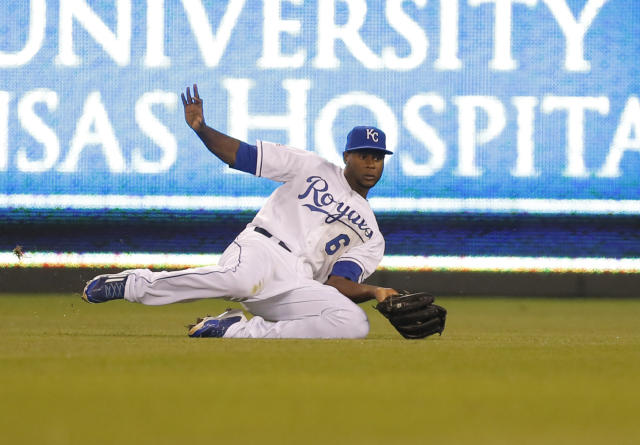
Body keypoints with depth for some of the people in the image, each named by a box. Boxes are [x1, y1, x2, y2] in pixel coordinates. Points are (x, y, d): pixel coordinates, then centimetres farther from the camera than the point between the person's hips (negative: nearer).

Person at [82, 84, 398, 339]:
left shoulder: (371, 238, 23)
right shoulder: (313, 168, 18)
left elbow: (338, 285, 8)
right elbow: (238, 154, 11)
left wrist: (372, 292, -14)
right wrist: (201, 129, -6)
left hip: (298, 287, 3)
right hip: (262, 249, -3)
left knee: (355, 324, -27)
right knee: (235, 280, -41)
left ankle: (235, 331, -24)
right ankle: (134, 284, -18)